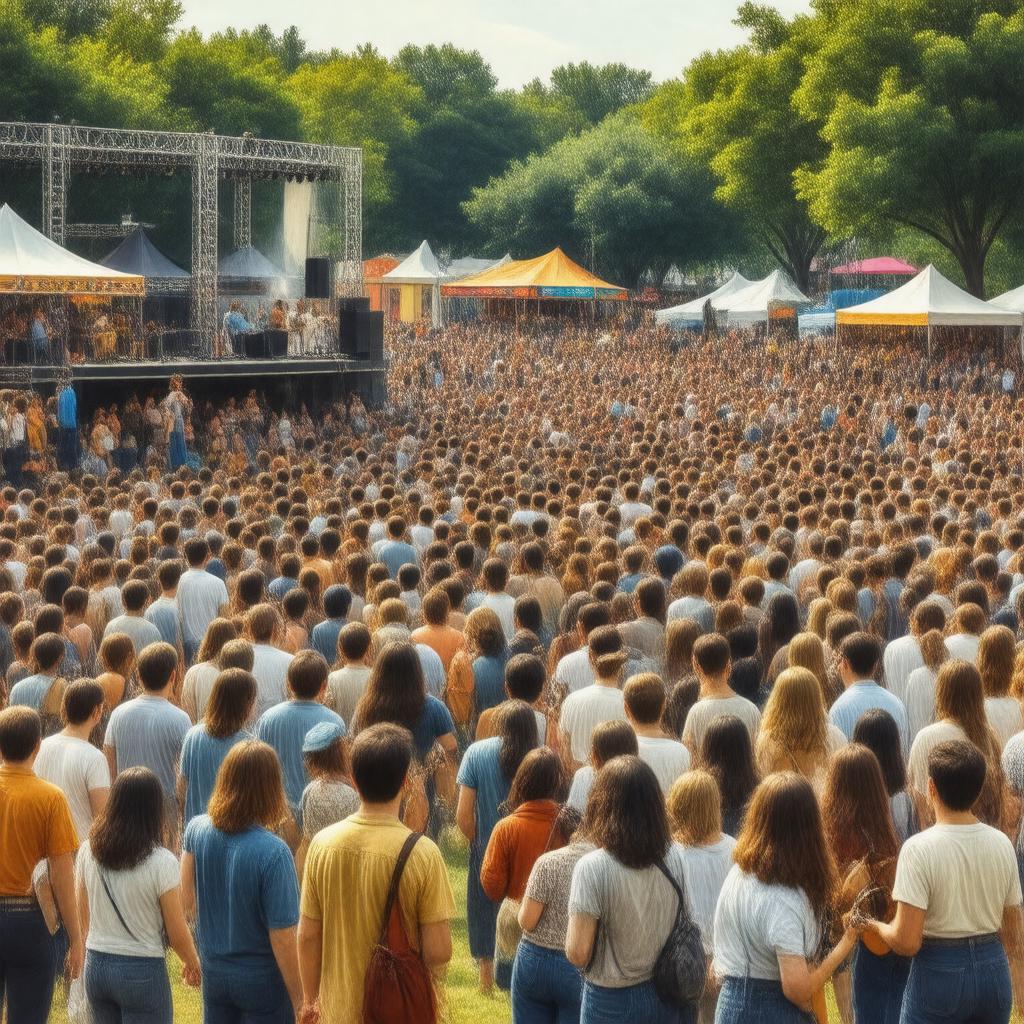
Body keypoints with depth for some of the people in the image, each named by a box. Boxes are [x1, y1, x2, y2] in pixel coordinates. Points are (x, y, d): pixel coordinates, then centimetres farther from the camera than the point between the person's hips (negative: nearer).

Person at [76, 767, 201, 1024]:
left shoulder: (88, 851, -4)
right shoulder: (162, 863, -18)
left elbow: (84, 914, 10)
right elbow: (177, 934, -10)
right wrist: (193, 964, 9)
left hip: (96, 965, 5)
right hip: (142, 971, -5)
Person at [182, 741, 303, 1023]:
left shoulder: (196, 830, -12)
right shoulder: (273, 852, -27)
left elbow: (188, 898, 1)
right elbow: (282, 937, -22)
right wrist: (297, 997, -10)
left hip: (213, 969, 5)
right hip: (262, 979, -5)